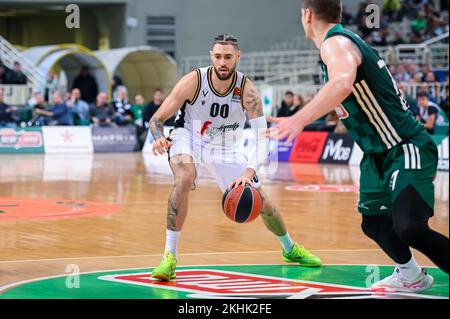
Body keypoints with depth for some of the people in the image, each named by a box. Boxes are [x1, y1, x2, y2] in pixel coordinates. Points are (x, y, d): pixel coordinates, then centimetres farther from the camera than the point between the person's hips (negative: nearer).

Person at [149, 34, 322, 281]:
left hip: (225, 147, 3)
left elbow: (262, 139, -28)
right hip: (188, 139, -2)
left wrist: (249, 173, -45)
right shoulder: (193, 82, -27)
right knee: (185, 179, -37)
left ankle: (290, 249, 38)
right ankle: (169, 256, -28)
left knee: (262, 203, 6)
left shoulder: (246, 91, -24)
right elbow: (157, 119, -21)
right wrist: (159, 138, -44)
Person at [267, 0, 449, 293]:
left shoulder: (335, 42, -18)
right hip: (378, 154, 10)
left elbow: (344, 82, -41)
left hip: (406, 148, -10)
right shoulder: (344, 41, 13)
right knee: (374, 223, 19)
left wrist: (299, 120, -49)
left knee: (408, 227, -27)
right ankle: (411, 277, 41)